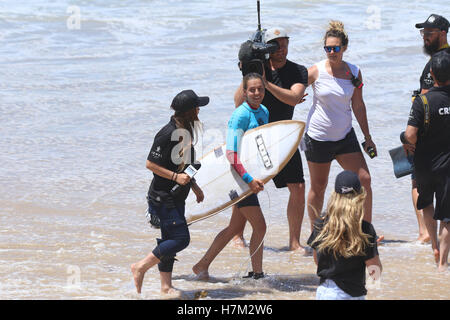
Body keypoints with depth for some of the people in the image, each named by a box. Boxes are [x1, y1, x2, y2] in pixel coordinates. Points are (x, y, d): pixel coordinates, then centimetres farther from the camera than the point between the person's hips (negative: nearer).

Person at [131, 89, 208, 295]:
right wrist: (175, 177, -22)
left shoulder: (185, 131, 9)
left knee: (169, 241, 11)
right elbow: (151, 164, -19)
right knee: (180, 238, -11)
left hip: (176, 197, 10)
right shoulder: (168, 134, -21)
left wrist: (194, 186, 23)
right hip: (162, 197, -10)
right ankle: (141, 267, -2)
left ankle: (166, 286, 16)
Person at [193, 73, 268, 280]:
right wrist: (249, 179, -29)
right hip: (238, 175, -9)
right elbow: (231, 153, -23)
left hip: (251, 174, 9)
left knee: (235, 227, 14)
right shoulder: (241, 115, -18)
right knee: (259, 226, -6)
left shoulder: (264, 112, 9)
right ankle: (257, 274, 5)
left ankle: (202, 265, 22)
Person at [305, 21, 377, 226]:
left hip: (345, 136, 3)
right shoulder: (316, 72, -9)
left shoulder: (354, 73, 0)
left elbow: (358, 106, 9)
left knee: (364, 179, -5)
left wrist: (367, 137, 11)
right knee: (318, 187, 5)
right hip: (318, 137, -3)